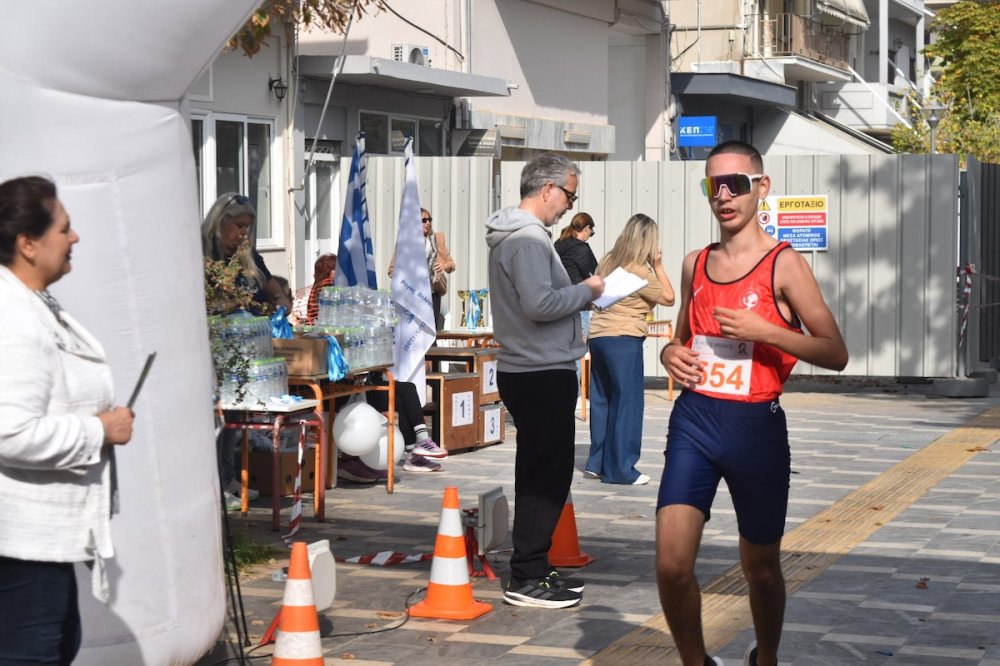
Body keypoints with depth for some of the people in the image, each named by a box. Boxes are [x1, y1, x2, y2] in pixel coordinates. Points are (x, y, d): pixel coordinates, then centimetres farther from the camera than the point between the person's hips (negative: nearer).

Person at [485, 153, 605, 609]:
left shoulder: (516, 235, 16)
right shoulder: (527, 238, -17)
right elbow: (539, 304, -26)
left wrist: (580, 295, 8)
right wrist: (587, 291, -12)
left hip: (529, 370, 11)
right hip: (542, 374, -11)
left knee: (541, 473, 16)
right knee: (547, 474, -6)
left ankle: (533, 569, 23)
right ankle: (527, 579, -2)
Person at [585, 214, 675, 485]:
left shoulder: (608, 262, 9)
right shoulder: (639, 271, -13)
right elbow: (669, 297, -4)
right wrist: (658, 267, 2)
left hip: (597, 335, 8)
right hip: (623, 340, -8)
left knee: (601, 400, 14)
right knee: (627, 402, -1)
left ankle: (596, 463, 19)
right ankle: (620, 468, 1)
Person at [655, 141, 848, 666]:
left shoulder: (783, 264, -5)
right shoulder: (694, 264, 10)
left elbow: (835, 353, -8)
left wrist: (763, 330, -18)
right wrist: (671, 353, 2)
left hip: (756, 426, -3)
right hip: (693, 419, 3)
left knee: (761, 569, 12)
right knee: (671, 566, -10)